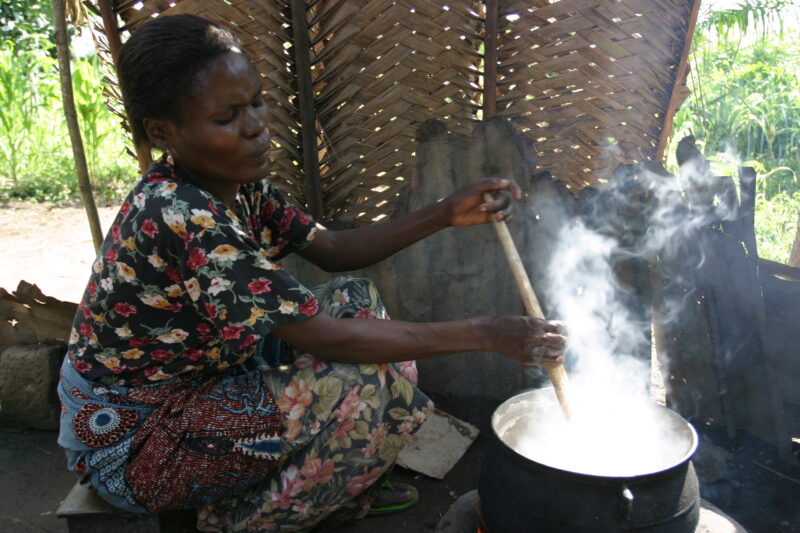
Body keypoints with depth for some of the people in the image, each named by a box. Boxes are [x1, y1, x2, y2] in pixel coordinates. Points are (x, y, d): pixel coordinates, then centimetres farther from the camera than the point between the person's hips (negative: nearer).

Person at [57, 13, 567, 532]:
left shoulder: (237, 185, -5)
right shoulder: (182, 219, -33)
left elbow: (332, 249, 0)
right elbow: (325, 338, -32)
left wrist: (445, 214, -11)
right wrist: (484, 334, -27)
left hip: (193, 383, 9)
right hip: (127, 437, -8)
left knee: (356, 300, 2)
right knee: (364, 390, -24)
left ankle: (344, 490, 13)